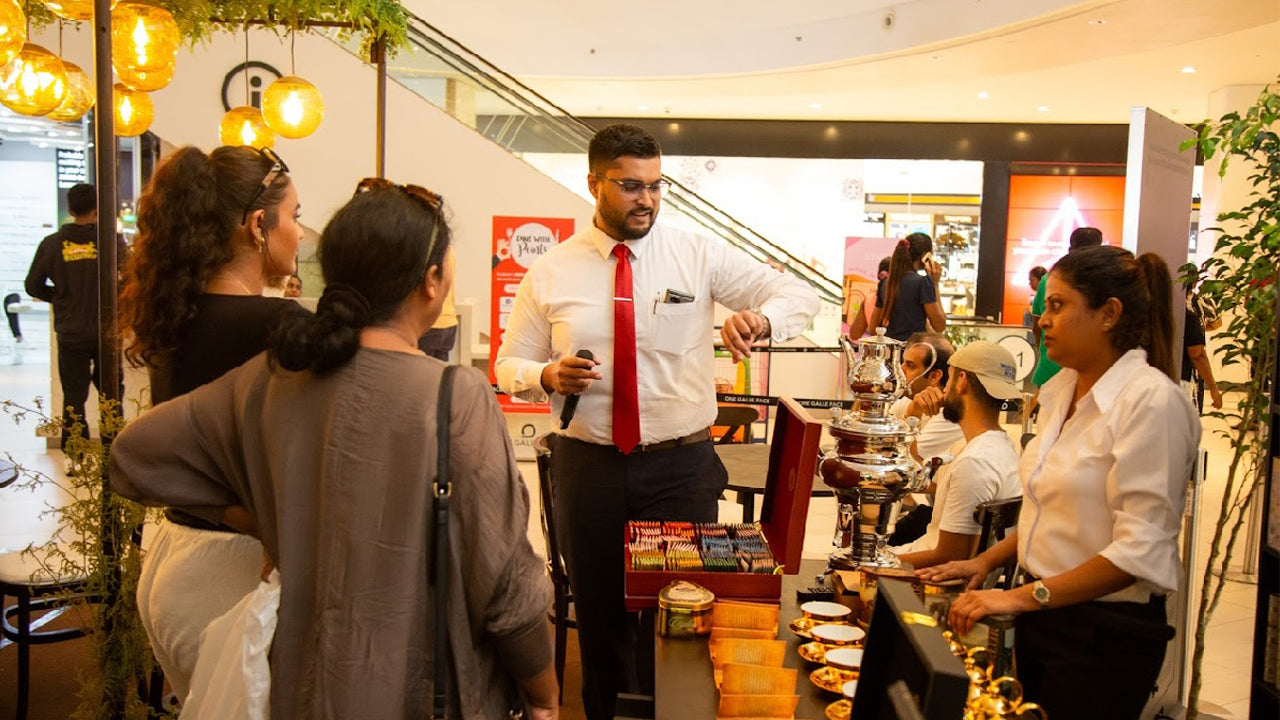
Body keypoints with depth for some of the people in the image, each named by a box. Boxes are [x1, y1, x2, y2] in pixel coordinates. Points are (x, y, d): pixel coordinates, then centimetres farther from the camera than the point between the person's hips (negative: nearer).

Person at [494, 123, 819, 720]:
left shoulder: (699, 256, -1)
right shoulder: (551, 273, 0)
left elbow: (801, 296, -3)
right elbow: (509, 366, 6)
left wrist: (761, 317, -26)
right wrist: (549, 376, -18)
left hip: (682, 464, 0)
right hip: (589, 464, 1)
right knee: (599, 609, 14)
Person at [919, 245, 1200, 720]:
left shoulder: (1151, 401, -18)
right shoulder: (1064, 389, 7)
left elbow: (1139, 550, -23)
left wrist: (1024, 596, -24)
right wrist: (987, 561, 7)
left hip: (1106, 631, -7)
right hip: (1043, 614, 8)